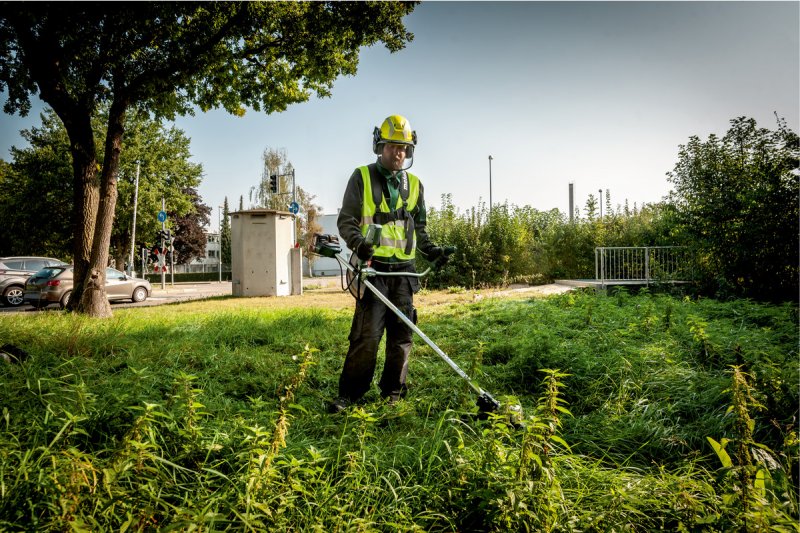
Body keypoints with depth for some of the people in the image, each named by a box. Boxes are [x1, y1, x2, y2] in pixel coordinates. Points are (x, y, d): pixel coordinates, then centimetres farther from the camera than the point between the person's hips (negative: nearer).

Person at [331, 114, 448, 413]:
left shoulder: (414, 185, 16)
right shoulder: (362, 178, 4)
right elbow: (346, 220, 0)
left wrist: (431, 251, 4)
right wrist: (359, 243, -19)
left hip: (404, 270, 5)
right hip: (374, 267, -4)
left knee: (402, 333, 7)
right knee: (367, 333, -10)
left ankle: (392, 393, 19)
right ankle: (349, 394, 2)